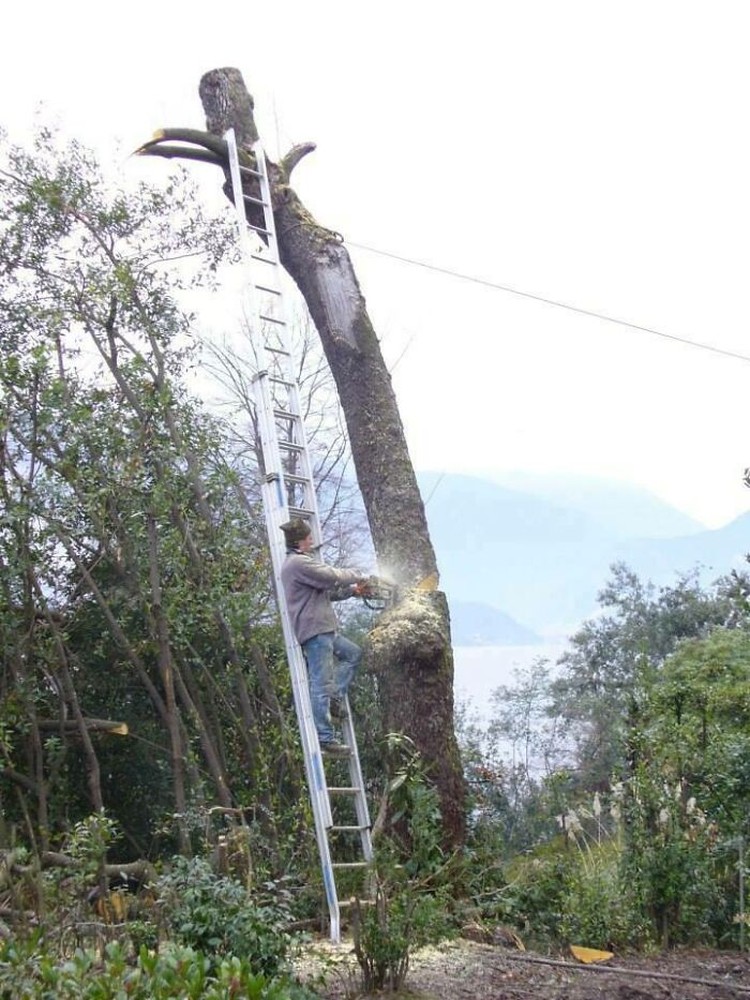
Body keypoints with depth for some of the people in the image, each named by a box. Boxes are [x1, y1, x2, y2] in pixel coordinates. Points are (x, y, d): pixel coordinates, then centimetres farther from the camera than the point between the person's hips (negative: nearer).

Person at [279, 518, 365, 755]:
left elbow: (325, 591, 26)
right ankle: (324, 737, -9)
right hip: (314, 629, -11)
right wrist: (356, 575, 3)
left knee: (353, 653, 23)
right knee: (322, 682, -10)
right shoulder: (299, 563, -14)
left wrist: (351, 590, 22)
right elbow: (332, 577, -16)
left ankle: (335, 696, 11)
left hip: (323, 629, 11)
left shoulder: (297, 562, 21)